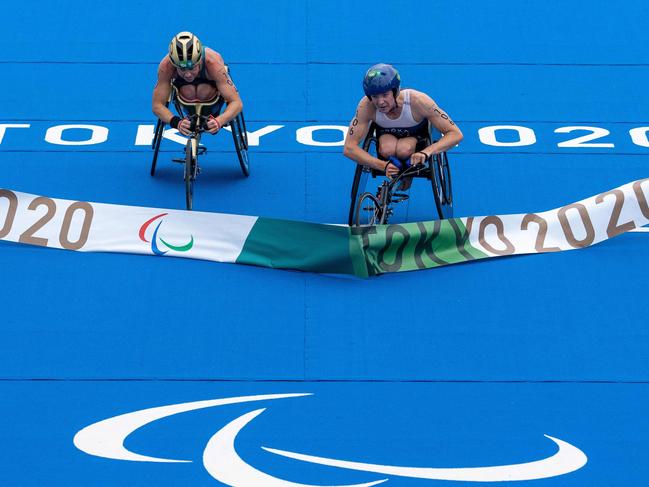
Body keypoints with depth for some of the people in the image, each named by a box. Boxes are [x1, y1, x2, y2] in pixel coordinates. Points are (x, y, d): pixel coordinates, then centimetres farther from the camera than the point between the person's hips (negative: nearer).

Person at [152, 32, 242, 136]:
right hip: (181, 83, 1)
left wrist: (219, 121, -58)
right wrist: (176, 122, -51)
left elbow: (237, 103, -39)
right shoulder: (166, 66, -38)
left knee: (204, 92, -31)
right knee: (188, 92, -31)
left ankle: (213, 115, 2)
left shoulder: (213, 62, -41)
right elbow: (157, 105, -31)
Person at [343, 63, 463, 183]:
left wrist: (426, 152, -50)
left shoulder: (417, 100, -37)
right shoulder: (366, 106, -34)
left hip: (417, 133, 0)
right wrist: (383, 165, -44)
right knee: (387, 150, -33)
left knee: (404, 150, -32)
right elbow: (349, 148, -32)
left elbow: (456, 134, -34)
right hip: (387, 133, 1)